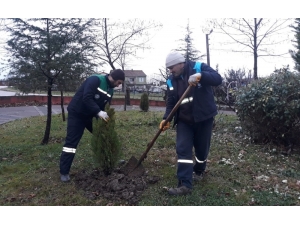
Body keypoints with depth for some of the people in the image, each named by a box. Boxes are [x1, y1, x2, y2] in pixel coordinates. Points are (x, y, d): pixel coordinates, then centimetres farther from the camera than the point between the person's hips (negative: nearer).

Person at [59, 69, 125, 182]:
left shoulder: (110, 90, 3)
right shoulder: (95, 80, -22)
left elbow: (105, 106, 6)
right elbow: (87, 98, -32)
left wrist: (105, 116, -9)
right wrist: (99, 112, -37)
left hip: (91, 115, 8)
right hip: (76, 113, -8)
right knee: (71, 142, -8)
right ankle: (64, 172, 1)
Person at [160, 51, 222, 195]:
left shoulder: (199, 68, -10)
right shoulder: (171, 81, 2)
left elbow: (218, 79, -23)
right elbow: (171, 102, 3)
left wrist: (200, 76, -40)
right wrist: (166, 118, -13)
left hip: (203, 118, -3)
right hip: (184, 120, 3)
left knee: (202, 148, 13)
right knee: (182, 150, -7)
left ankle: (199, 171, 41)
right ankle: (185, 184, -3)